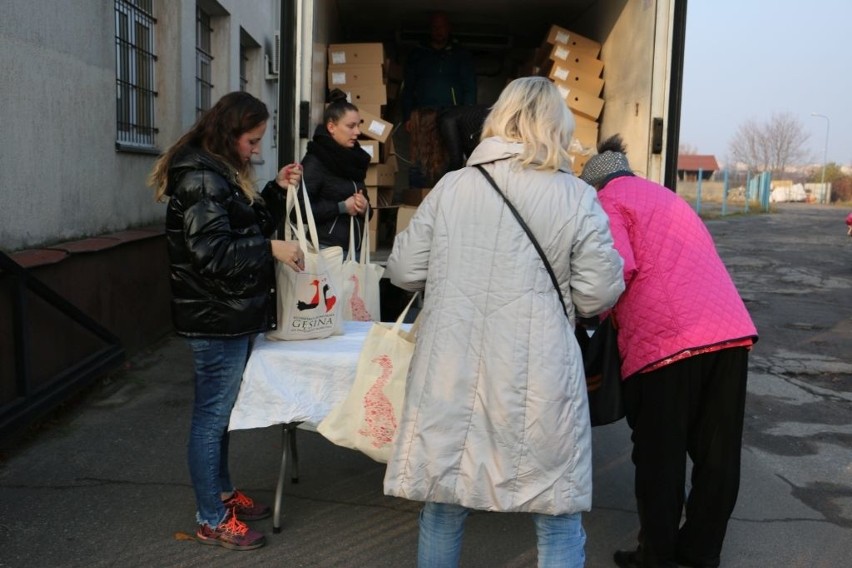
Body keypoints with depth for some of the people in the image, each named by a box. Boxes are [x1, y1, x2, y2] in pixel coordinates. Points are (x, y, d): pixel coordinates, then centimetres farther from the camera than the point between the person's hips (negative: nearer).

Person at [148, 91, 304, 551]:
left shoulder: (219, 172, 14)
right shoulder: (201, 178, -18)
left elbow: (249, 227, 19)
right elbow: (211, 252, -24)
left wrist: (277, 190, 8)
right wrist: (271, 249, -22)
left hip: (229, 315, 10)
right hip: (215, 319, -10)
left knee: (220, 411, 19)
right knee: (211, 415, 0)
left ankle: (223, 494, 33)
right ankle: (211, 521, 13)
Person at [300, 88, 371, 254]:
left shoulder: (354, 158, 14)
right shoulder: (314, 162, -7)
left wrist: (364, 206, 0)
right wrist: (342, 207, -14)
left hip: (356, 249, 6)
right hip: (327, 250, -6)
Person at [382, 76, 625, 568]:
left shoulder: (451, 186, 4)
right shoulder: (578, 197, -2)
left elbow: (404, 272, 7)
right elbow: (599, 294, -2)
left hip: (452, 374, 3)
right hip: (535, 382, -2)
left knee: (443, 506, 18)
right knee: (559, 521, 12)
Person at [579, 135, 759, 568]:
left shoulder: (606, 202, 5)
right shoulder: (666, 196, 28)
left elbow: (620, 269, -11)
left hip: (665, 338, -7)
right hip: (731, 330, 7)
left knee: (659, 459, 6)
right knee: (716, 455, 14)